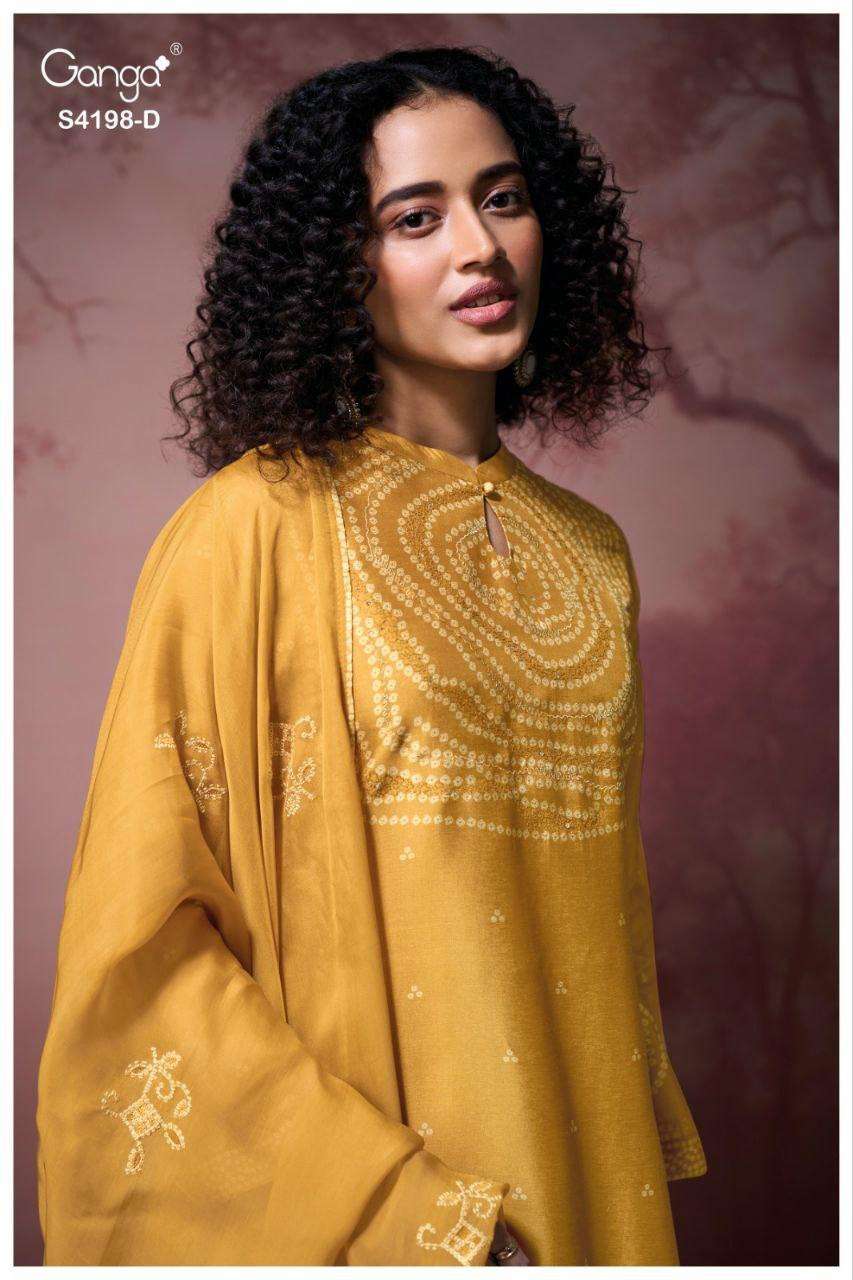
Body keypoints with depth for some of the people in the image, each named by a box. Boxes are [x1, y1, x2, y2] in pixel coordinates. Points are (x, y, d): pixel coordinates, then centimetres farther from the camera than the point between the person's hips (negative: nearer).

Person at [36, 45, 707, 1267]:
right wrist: (406, 1216, -18)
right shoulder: (253, 532, -14)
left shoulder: (590, 554, 3)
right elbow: (143, 954, -16)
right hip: (353, 1221, -5)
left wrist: (646, 1162, 8)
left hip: (586, 1201, 5)